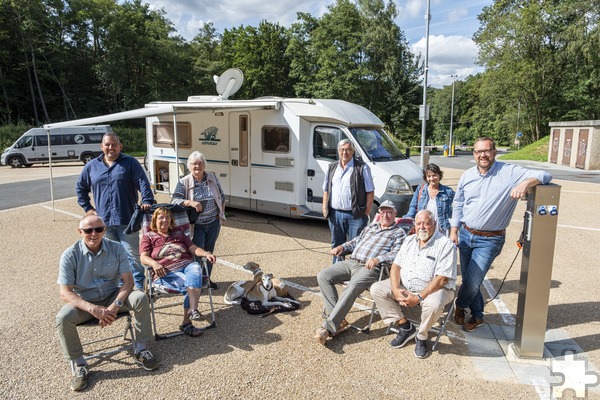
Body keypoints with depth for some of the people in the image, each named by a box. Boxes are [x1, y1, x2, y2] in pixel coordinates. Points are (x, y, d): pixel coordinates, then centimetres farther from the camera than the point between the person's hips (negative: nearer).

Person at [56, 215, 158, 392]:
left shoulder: (116, 248, -12)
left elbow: (128, 280, -13)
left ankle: (141, 350, -8)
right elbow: (65, 293, -19)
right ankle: (79, 365, -8)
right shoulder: (70, 255, -16)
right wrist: (93, 309, -34)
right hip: (84, 302, -1)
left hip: (112, 296, 1)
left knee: (140, 298, -24)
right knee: (62, 318, -30)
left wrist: (115, 305, -30)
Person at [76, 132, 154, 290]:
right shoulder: (92, 166, 12)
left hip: (127, 219, -3)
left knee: (133, 254, 1)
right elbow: (80, 188, 23)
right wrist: (87, 207, 14)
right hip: (103, 221, 4)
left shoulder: (130, 163, 2)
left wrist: (147, 201, -22)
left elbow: (143, 183, -8)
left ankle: (140, 286, 12)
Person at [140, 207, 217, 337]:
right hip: (166, 273, -3)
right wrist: (154, 264, -21)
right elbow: (143, 257, 3)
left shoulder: (179, 234, 28)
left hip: (187, 266, 3)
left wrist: (206, 253, -4)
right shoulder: (148, 237, 17)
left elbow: (194, 248, 19)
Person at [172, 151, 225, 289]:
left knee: (209, 251, 15)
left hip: (214, 222, 4)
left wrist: (221, 213, 6)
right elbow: (174, 200, -16)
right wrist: (190, 202, -31)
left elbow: (221, 197, 12)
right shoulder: (184, 182, -9)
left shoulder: (213, 178, 2)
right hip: (196, 225, -3)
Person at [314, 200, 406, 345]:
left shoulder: (398, 233, 9)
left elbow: (396, 254, -6)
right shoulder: (371, 227, 28)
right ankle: (338, 320, -20)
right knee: (323, 276, -14)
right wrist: (343, 247, 13)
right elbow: (356, 241, 34)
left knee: (353, 287, -35)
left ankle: (328, 327, -34)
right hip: (351, 262, 7)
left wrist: (377, 259, -23)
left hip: (370, 268, -6)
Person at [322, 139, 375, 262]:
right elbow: (326, 190, 18)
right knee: (336, 246, 16)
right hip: (335, 214, 5)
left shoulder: (362, 168, -3)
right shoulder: (332, 168, 13)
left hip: (355, 215, -5)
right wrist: (325, 207, 6)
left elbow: (370, 192, -5)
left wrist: (366, 212, -11)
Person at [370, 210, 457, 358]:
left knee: (433, 304, -38)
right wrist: (395, 290, -13)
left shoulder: (446, 245, -12)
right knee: (376, 289, -10)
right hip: (405, 286, 6)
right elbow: (396, 265, 4)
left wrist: (419, 297, -25)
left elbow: (442, 279, -19)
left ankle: (421, 336, -6)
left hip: (434, 288, -5)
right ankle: (405, 327, -2)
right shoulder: (409, 240, 8)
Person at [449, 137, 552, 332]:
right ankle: (477, 315, 34)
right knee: (468, 280, 13)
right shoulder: (467, 176, 3)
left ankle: (460, 306, 26)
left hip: (489, 240, -4)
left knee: (472, 282, -6)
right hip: (465, 235, 5)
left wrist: (526, 182, -38)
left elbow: (544, 175, -17)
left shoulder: (509, 173, -12)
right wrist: (453, 231, 6)